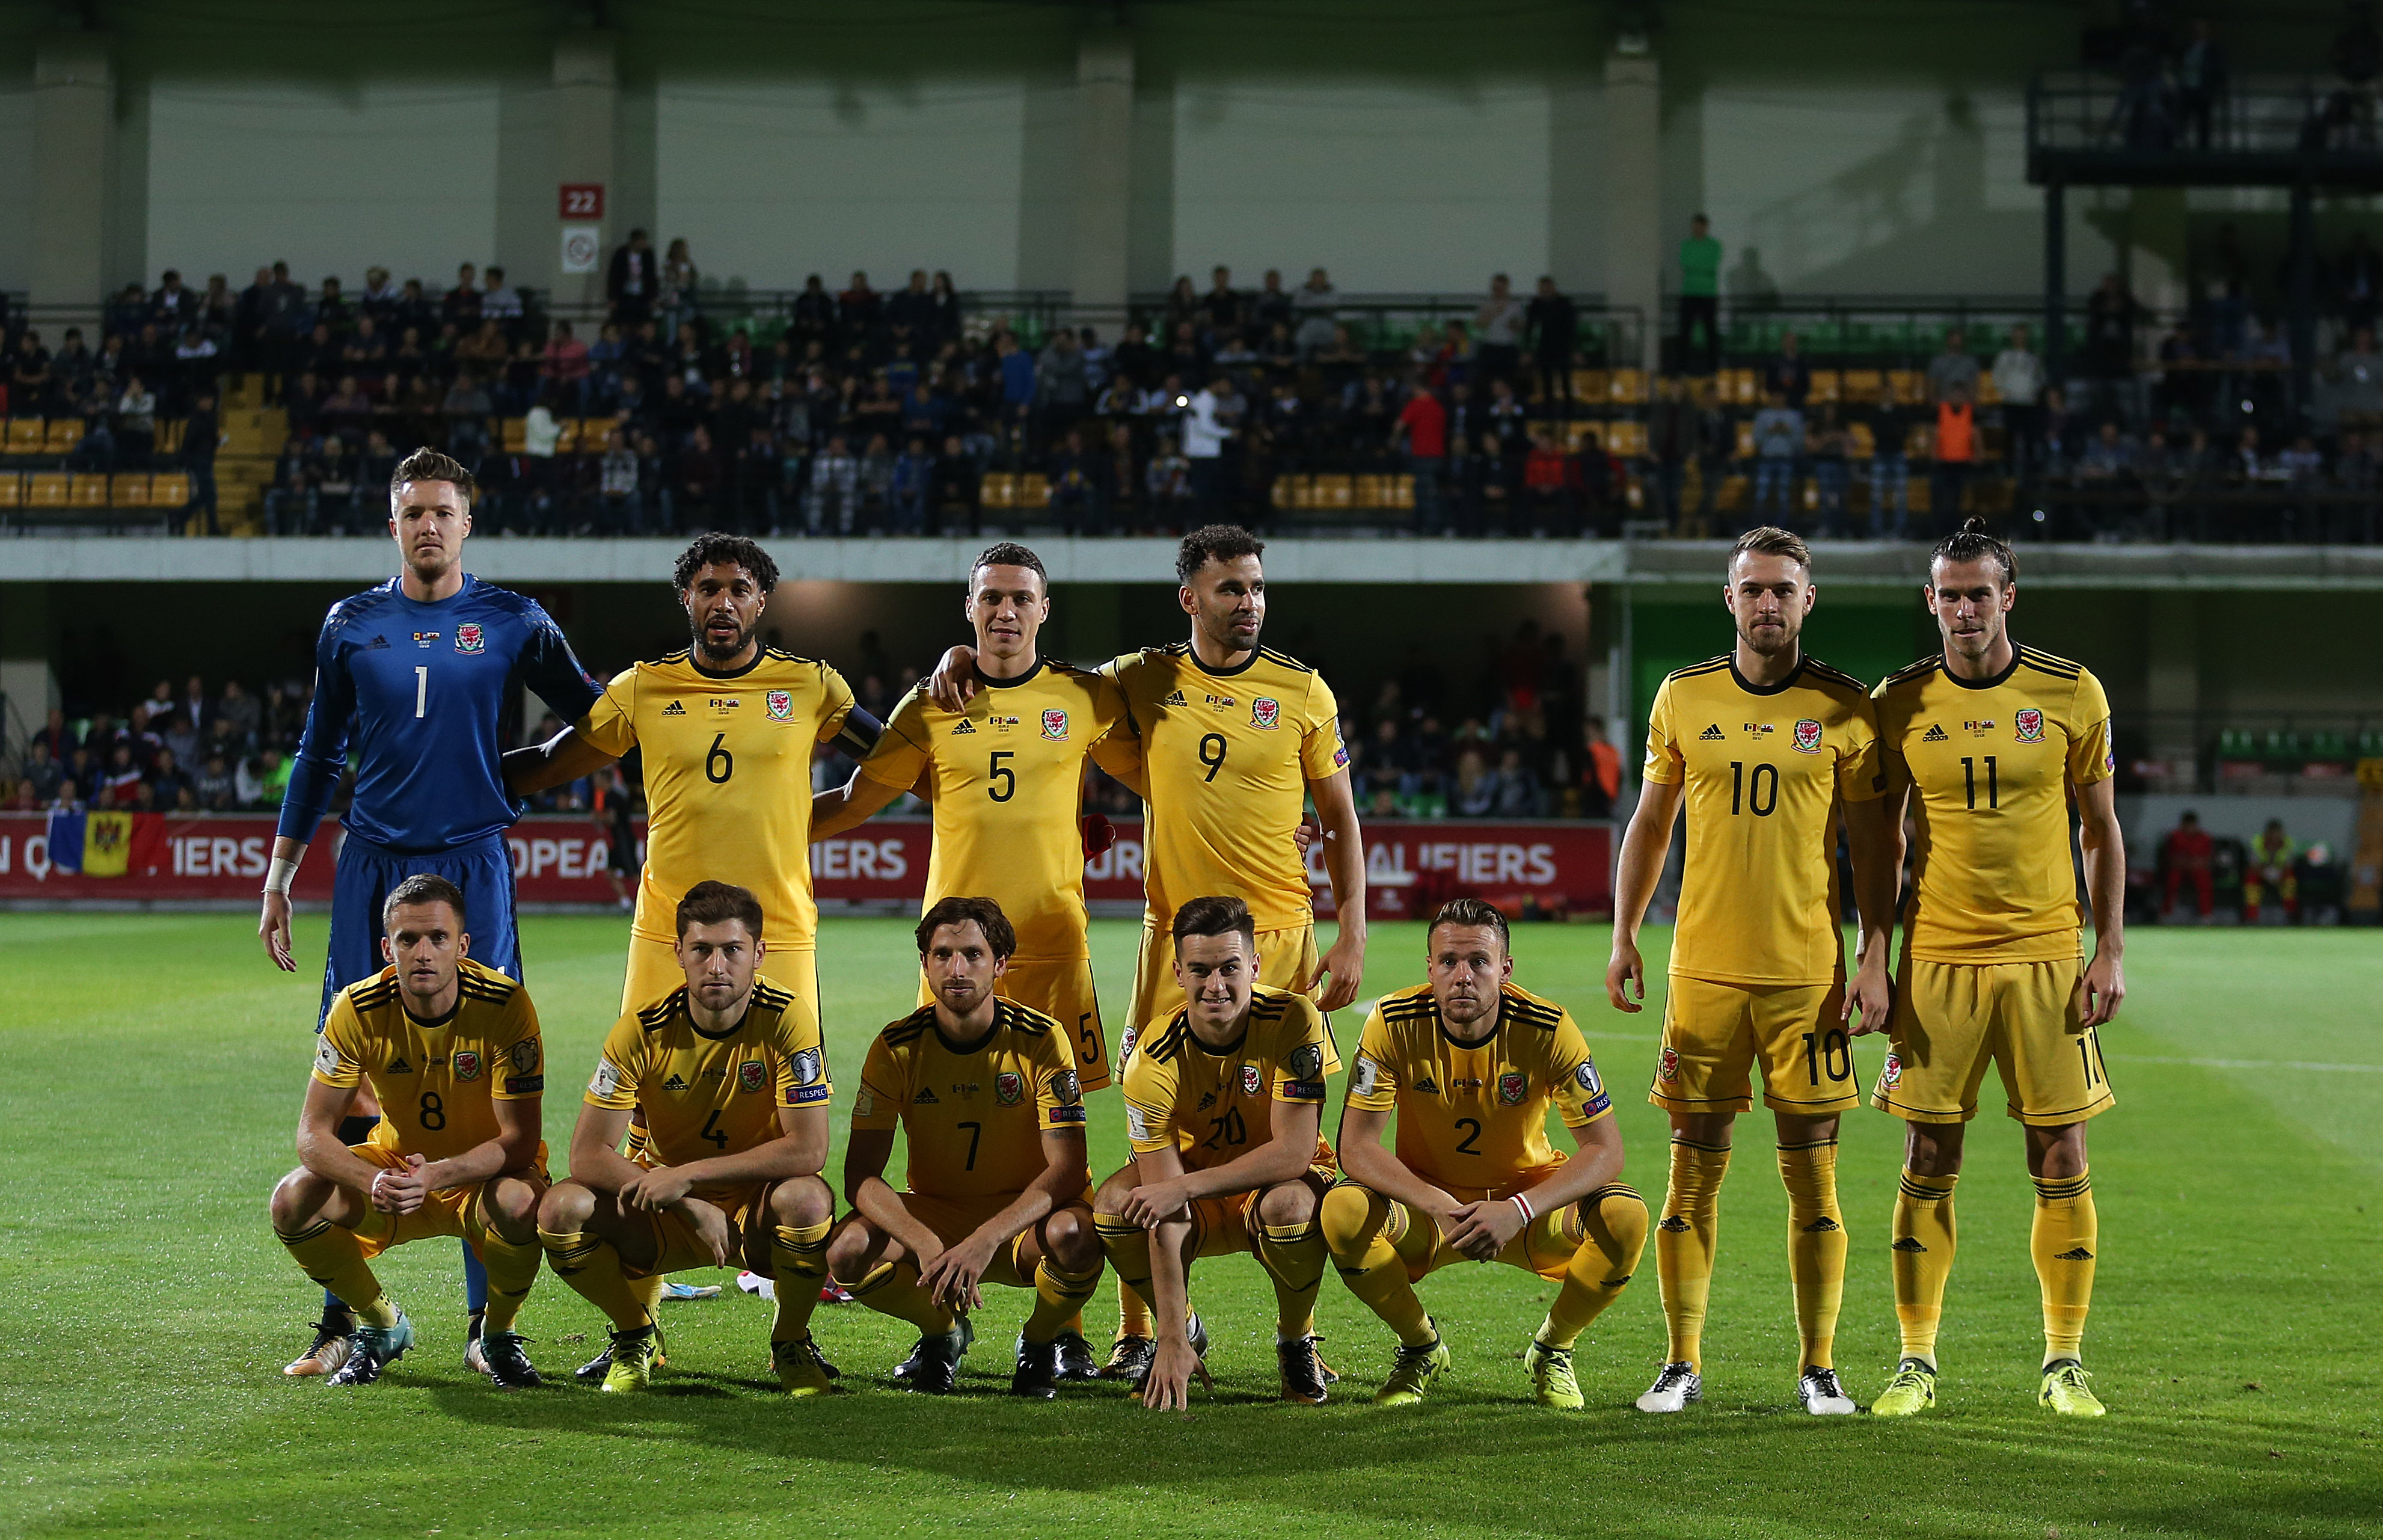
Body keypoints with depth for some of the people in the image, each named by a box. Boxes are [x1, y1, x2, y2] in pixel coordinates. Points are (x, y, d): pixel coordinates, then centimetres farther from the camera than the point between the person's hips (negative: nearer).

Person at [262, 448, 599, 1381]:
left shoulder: (512, 624, 4)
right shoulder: (351, 626, 9)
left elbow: (598, 720, 13)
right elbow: (320, 755, 16)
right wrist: (278, 878, 15)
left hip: (472, 871, -1)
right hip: (372, 872, 2)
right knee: (354, 1091, -1)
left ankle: (489, 1322, 2)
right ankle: (343, 1320, 7)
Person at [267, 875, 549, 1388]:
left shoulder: (505, 1004, -24)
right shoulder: (358, 1010, -17)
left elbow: (521, 1141, -24)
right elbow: (314, 1134, -17)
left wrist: (436, 1175, -41)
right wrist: (374, 1182, -38)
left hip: (485, 1173, -3)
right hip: (395, 1162, 3)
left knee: (520, 1203, -38)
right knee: (293, 1203, -23)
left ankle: (499, 1335, -4)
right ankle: (383, 1327, 5)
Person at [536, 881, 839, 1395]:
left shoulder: (788, 1020, -18)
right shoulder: (642, 1031, -14)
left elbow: (809, 1150, -24)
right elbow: (587, 1155, -16)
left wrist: (687, 1175, -26)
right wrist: (691, 1208, -27)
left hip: (755, 1210, -2)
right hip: (666, 1215, 2)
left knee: (808, 1199, -36)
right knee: (562, 1209, -25)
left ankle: (791, 1342, -4)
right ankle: (636, 1335, 5)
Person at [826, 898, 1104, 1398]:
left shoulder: (1041, 1040, -13)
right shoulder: (897, 1048, -10)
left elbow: (1067, 1169, -19)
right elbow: (860, 1177, -14)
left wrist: (986, 1240, -35)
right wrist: (926, 1245, -33)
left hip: (1024, 1215, -2)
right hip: (931, 1215, 2)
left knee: (1075, 1235, -37)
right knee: (848, 1251, -29)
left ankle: (1039, 1342, -1)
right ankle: (942, 1333, 5)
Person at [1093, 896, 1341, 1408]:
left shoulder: (1296, 1021, -24)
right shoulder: (1154, 1062, -23)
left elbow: (1294, 1153, -27)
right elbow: (1163, 1216, -26)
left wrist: (1185, 1186, -33)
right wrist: (1173, 1340, -32)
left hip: (1281, 1183, -1)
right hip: (1200, 1209, 1)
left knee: (1289, 1206, -37)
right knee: (1114, 1205, -28)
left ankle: (1296, 1341, -6)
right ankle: (1184, 1329, 2)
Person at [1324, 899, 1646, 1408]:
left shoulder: (1548, 1029, -19)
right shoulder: (1394, 1024, -18)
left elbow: (1605, 1150, -19)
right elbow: (1356, 1146, -19)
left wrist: (1517, 1211, -34)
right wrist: (1441, 1208, -35)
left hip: (1531, 1200, 0)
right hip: (1427, 1202, 0)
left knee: (1625, 1216, -29)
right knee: (1342, 1210, -31)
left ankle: (1552, 1349, 2)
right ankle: (1421, 1346, -1)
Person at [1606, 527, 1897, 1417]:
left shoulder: (1843, 708, 1)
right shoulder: (1684, 698, 6)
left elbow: (1871, 844, 4)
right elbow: (1651, 824, 15)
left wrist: (1874, 959, -4)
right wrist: (1623, 936, 8)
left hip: (1809, 970, -1)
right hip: (1704, 967, 1)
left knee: (1812, 1173, 1)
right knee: (1694, 1168, 3)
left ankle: (1819, 1368, 9)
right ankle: (1682, 1365, 10)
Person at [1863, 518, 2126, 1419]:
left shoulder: (2072, 695, 1)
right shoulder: (1900, 704, 3)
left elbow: (2102, 830, 7)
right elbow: (1882, 839, 9)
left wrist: (2110, 953, 0)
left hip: (2047, 957, 0)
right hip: (1936, 959, 0)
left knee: (2061, 1159, 0)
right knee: (1928, 1164, 1)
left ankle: (2065, 1363, 9)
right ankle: (1917, 1362, 9)